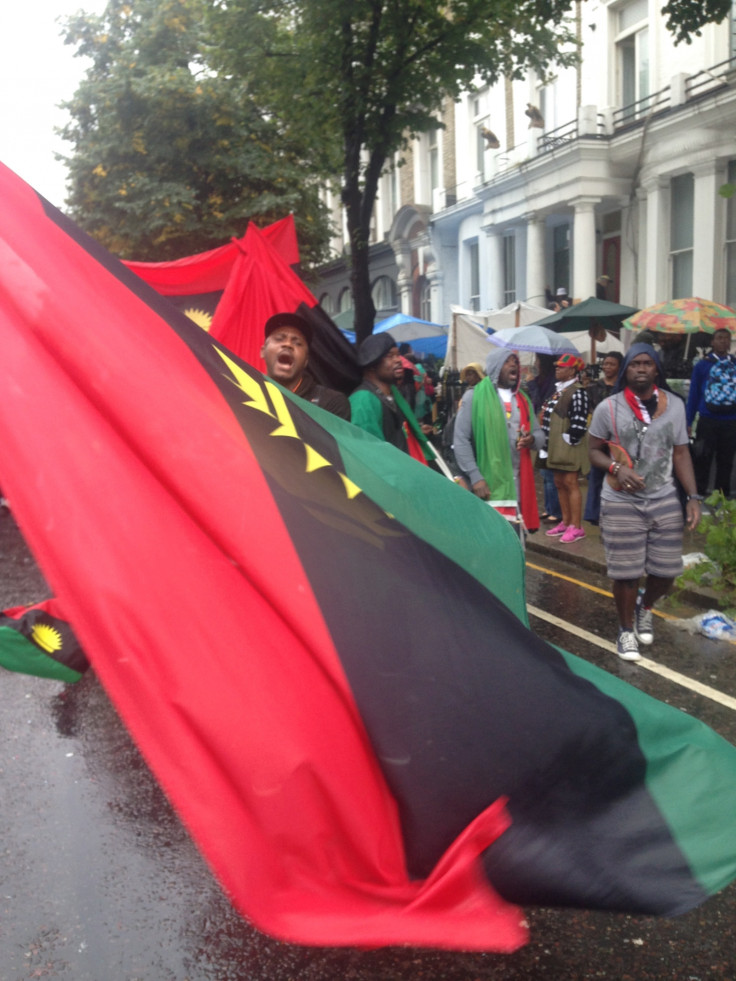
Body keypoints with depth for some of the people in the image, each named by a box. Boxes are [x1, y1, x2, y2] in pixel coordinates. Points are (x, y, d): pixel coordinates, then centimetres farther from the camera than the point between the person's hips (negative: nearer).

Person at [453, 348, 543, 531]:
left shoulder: (523, 399, 17)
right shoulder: (474, 397, -2)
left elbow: (539, 434, 17)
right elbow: (461, 441, -7)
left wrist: (532, 439, -8)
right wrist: (475, 477, -15)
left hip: (519, 482, 5)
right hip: (487, 483, -5)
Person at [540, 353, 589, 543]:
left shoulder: (577, 392, -13)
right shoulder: (558, 390, 16)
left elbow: (579, 421, -20)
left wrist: (569, 438, -15)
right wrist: (548, 445, 16)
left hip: (569, 446, -9)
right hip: (556, 446, 10)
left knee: (570, 483, -7)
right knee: (559, 484, 13)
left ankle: (576, 527, -2)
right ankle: (566, 522, 23)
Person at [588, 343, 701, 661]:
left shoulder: (674, 405, 1)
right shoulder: (608, 408, -6)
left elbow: (681, 454, 5)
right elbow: (594, 451, 2)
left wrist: (693, 497, -2)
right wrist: (617, 468, -18)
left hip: (665, 500, 3)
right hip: (621, 503, -2)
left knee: (666, 571, 6)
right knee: (626, 572, 3)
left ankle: (645, 608, 39)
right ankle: (626, 629, 25)